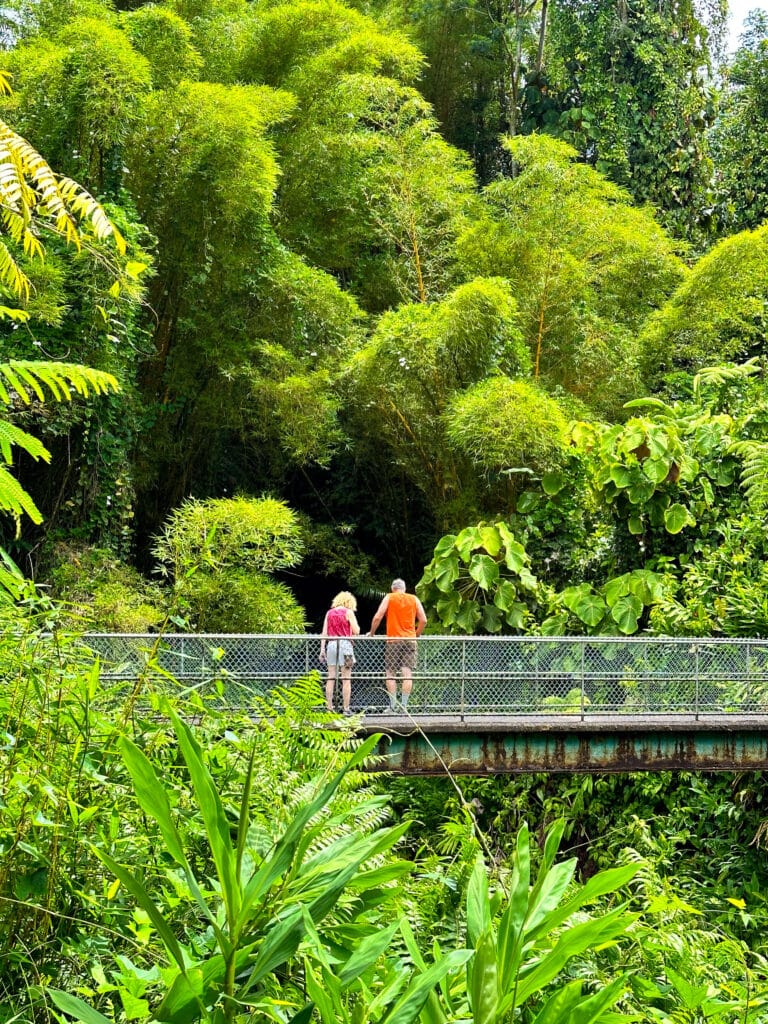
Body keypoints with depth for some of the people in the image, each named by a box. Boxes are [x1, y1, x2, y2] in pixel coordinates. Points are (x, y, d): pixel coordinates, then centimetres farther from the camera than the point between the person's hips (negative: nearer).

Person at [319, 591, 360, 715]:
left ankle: (329, 708, 5)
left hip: (331, 644, 4)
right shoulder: (348, 612, -1)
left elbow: (324, 633, 7)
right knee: (346, 679, 0)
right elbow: (356, 631, -5)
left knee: (331, 678, 6)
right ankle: (346, 708, -2)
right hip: (345, 644, -4)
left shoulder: (329, 613, 11)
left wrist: (322, 649, 7)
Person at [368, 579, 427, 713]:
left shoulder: (389, 598, 3)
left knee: (390, 674, 3)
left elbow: (378, 617, -6)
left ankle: (393, 705, -4)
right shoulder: (414, 599, 10)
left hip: (393, 640, -2)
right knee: (407, 674, -2)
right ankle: (404, 705, -6)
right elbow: (423, 620, 6)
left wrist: (371, 633, 7)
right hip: (410, 640, 2)